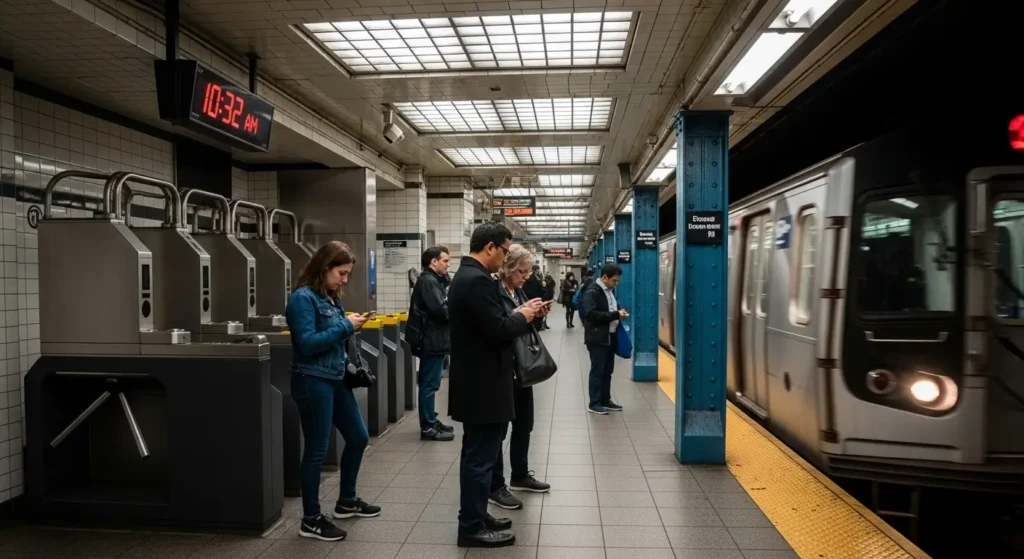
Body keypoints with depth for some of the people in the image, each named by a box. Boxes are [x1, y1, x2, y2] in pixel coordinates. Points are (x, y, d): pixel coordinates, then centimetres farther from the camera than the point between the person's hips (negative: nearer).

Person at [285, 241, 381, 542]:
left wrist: (350, 326, 0)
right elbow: (306, 343, -22)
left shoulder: (331, 297, 10)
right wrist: (345, 326, -20)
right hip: (313, 381, -9)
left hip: (335, 379, 9)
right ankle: (310, 520, 16)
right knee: (317, 450, 0)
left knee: (358, 437, 17)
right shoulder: (303, 298, -14)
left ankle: (346, 501, 35)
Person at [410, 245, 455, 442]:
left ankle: (431, 421, 25)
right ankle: (428, 428, 2)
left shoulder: (435, 280, 17)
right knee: (429, 384, -4)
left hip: (436, 339, 10)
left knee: (430, 383, 16)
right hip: (433, 340, -10)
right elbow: (440, 310, -23)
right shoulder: (428, 281, -15)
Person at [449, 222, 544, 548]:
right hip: (482, 386, -11)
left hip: (475, 382, 11)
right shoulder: (478, 280, -21)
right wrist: (523, 317, -8)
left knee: (477, 455, 19)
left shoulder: (466, 276, 12)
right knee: (481, 457, 0)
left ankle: (474, 517, 30)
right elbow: (498, 331, -25)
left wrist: (516, 315, 7)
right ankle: (472, 528, 12)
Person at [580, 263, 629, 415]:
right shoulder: (592, 291, -15)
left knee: (607, 371, 14)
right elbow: (591, 314, -25)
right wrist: (615, 315, -22)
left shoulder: (609, 290, 12)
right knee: (597, 371, -2)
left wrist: (619, 313, 2)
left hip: (610, 336, 8)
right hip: (597, 338, -8)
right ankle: (594, 404, 7)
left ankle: (605, 400, 24)